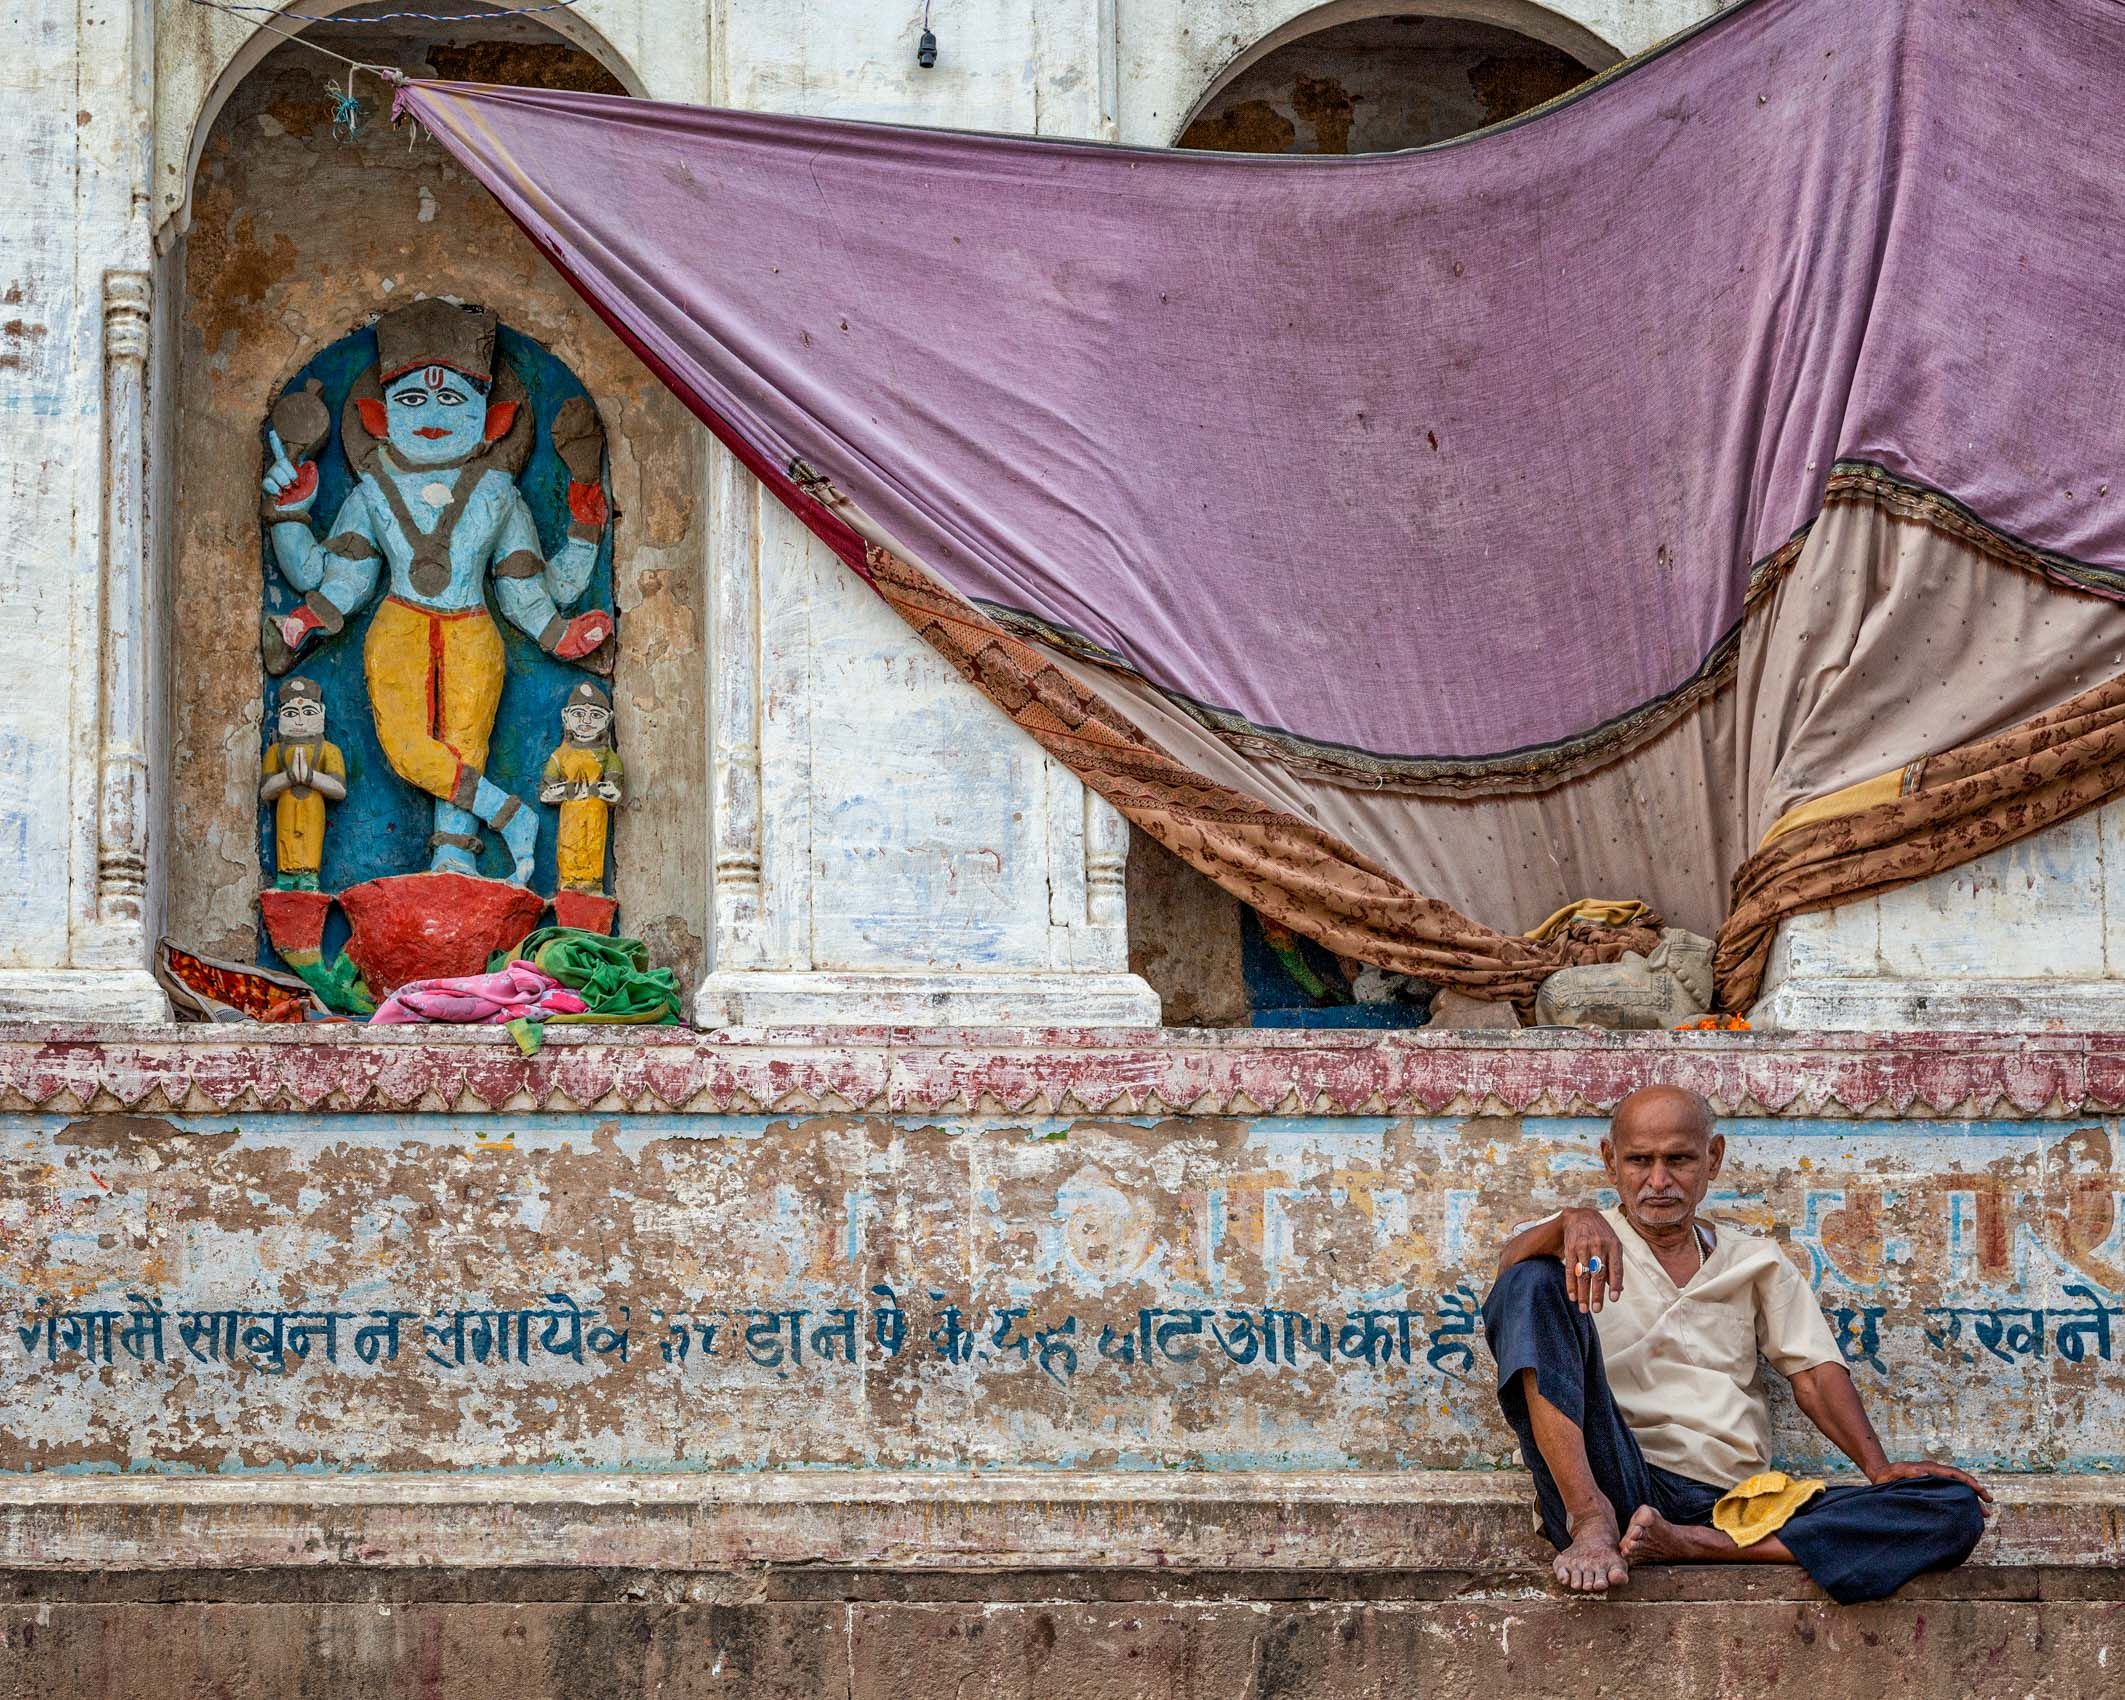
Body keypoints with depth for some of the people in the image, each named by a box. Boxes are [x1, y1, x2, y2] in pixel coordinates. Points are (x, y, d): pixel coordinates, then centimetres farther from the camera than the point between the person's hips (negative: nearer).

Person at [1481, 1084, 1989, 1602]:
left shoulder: (1756, 1262, 24)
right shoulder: (1583, 1245, 14)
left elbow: (1814, 1372, 14)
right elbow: (1512, 1263, -8)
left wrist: (1878, 1468, -3)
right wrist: (1571, 1222, -30)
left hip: (1735, 1507, 3)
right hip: (1619, 1484, -3)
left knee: (1955, 1512, -17)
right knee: (1534, 1282, -20)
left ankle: (1691, 1544, -28)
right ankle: (1592, 1522, -33)